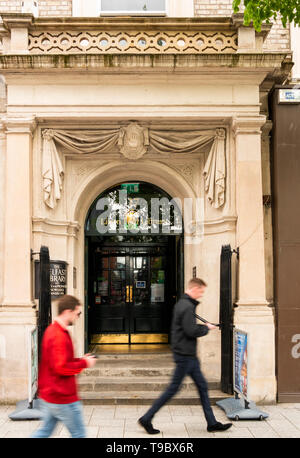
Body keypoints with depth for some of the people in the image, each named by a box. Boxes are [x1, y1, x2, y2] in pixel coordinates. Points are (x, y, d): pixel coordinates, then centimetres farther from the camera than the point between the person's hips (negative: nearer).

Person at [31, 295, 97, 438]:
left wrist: (79, 360, 8)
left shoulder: (51, 330, 10)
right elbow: (61, 367, -28)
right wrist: (84, 363, -15)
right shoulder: (59, 336, -23)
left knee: (45, 430, 18)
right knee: (79, 434, 6)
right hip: (63, 397, -10)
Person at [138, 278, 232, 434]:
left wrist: (203, 326, 7)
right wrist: (206, 328, -7)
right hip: (185, 355, -10)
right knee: (173, 389, -1)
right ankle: (146, 419, 8)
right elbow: (191, 331, -24)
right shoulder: (187, 307, -19)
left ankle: (212, 423, 22)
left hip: (189, 354, 10)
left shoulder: (182, 304, 12)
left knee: (202, 386, 14)